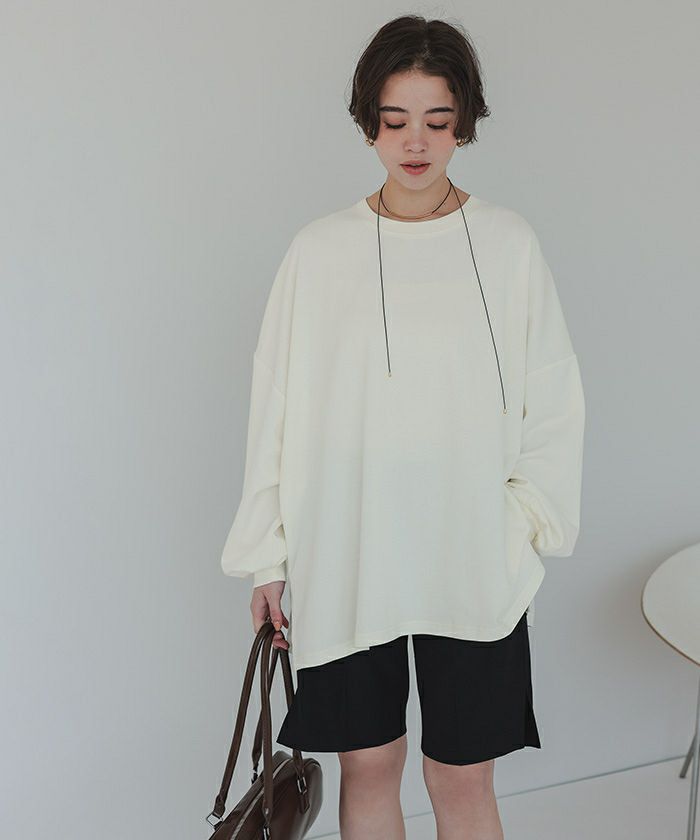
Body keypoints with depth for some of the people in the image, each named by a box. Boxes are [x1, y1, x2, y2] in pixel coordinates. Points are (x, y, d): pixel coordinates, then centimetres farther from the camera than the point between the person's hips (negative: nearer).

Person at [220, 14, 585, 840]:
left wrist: (516, 528, -8)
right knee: (367, 765, 14)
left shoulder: (510, 245, -2)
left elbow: (552, 404, 2)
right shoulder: (319, 250, -2)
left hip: (470, 559, 0)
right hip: (344, 553, 1)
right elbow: (277, 408, 2)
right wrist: (267, 557, 3)